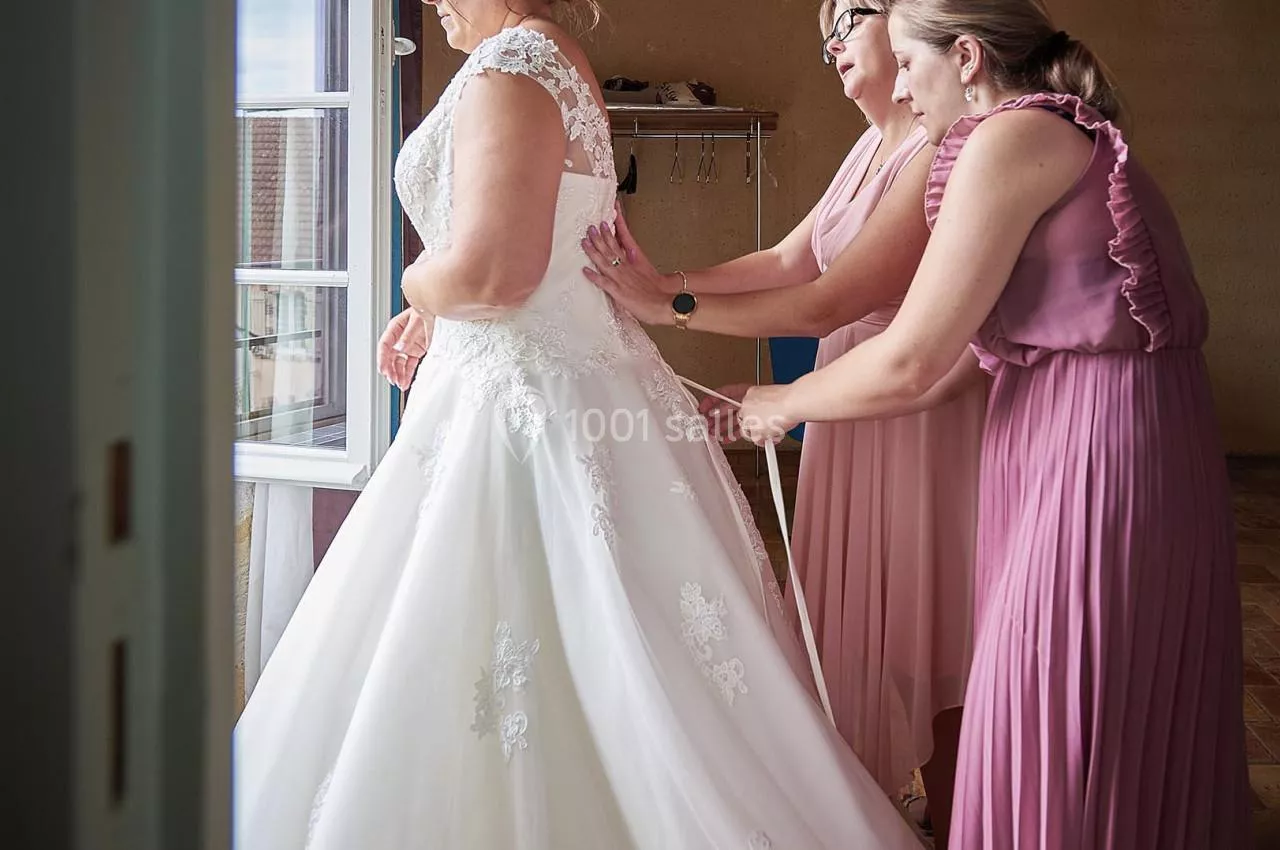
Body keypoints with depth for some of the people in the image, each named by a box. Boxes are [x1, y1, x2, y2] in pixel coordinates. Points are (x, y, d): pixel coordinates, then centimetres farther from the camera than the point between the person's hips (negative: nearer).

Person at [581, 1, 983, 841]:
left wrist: (670, 307, -19)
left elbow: (830, 301, -22)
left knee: (927, 639, 3)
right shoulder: (873, 148, 11)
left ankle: (953, 828, 19)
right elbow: (785, 261, 10)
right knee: (865, 621, 15)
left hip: (921, 421, -9)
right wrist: (663, 282, -1)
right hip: (852, 412, 9)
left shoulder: (943, 155, -18)